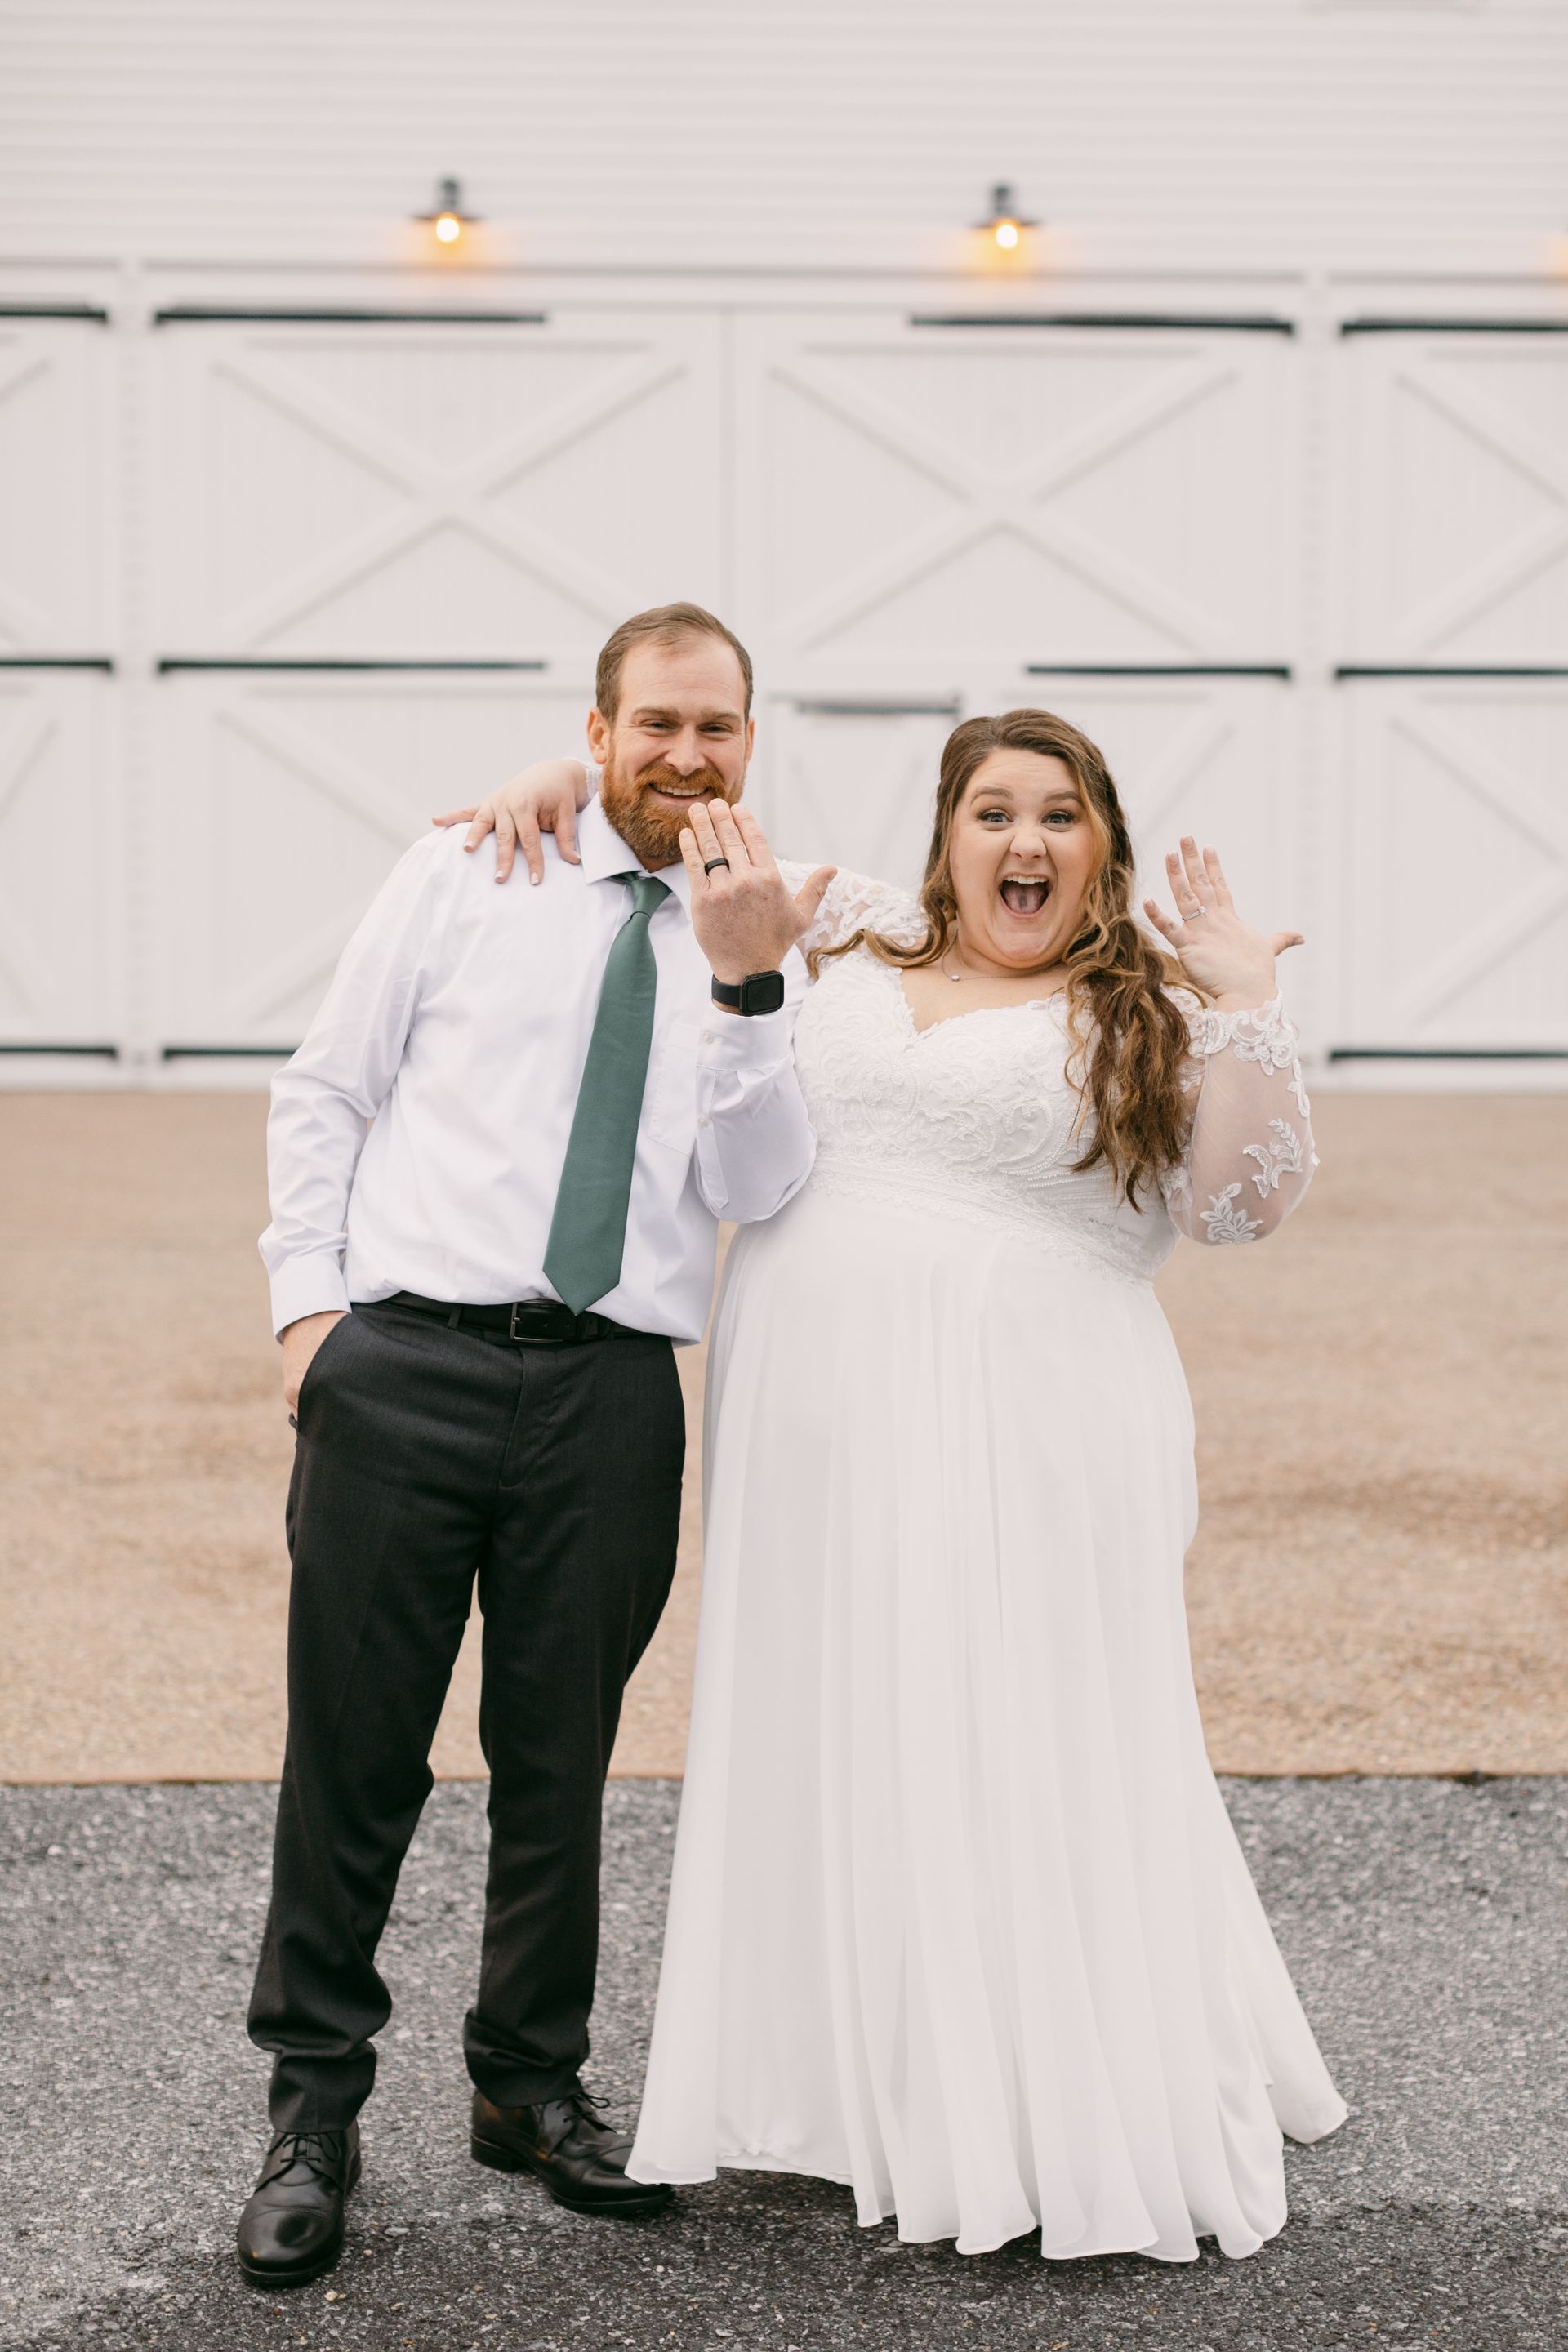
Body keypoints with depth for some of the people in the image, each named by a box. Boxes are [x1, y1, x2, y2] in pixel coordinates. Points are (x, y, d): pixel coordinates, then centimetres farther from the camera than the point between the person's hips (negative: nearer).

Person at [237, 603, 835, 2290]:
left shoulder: (757, 952, 10)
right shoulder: (461, 882, 7)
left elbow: (757, 1190, -3)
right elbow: (322, 1091, 8)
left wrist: (746, 984, -13)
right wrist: (308, 1302, -1)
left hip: (613, 1391, 2)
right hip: (405, 1366, -2)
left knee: (560, 1765, 11)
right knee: (353, 1755, 1)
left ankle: (530, 2086, 27)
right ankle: (313, 2111, 14)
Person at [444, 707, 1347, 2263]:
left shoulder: (1151, 1012, 2)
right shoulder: (853, 943, 13)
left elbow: (1246, 1203, -8)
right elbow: (698, 835, 25)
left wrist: (1243, 1010, -16)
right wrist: (568, 777, 10)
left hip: (1021, 1446, -4)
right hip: (820, 1430, 4)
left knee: (1031, 1767, -3)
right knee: (833, 1749, 8)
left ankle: (1092, 2125, 8)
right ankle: (866, 2089, 21)